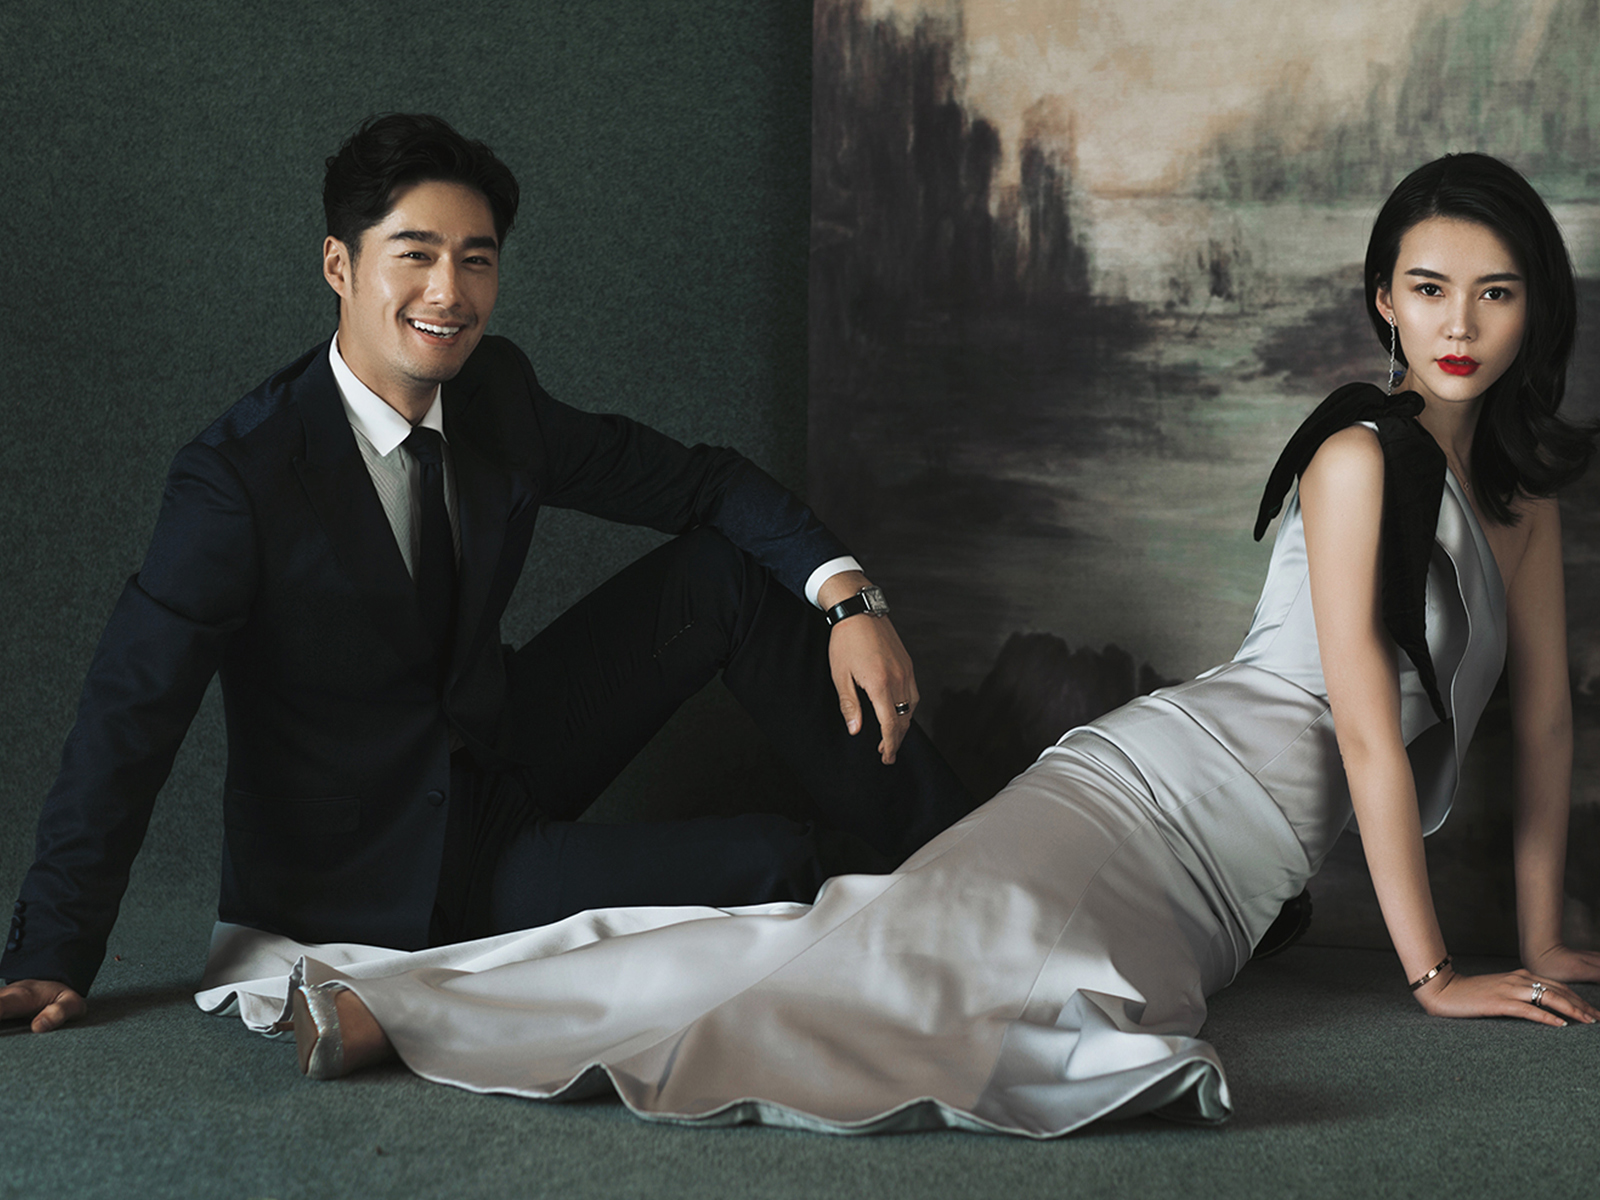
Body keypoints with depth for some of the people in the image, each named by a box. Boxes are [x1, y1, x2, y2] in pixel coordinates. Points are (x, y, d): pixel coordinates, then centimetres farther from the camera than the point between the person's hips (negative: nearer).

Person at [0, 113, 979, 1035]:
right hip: (377, 870, -7)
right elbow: (129, 716, -23)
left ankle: (947, 847, 1)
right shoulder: (239, 477, -23)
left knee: (725, 569, -6)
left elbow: (700, 481, 2)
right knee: (773, 866, -21)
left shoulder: (497, 394, -5)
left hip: (506, 771, 7)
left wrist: (847, 597, -15)